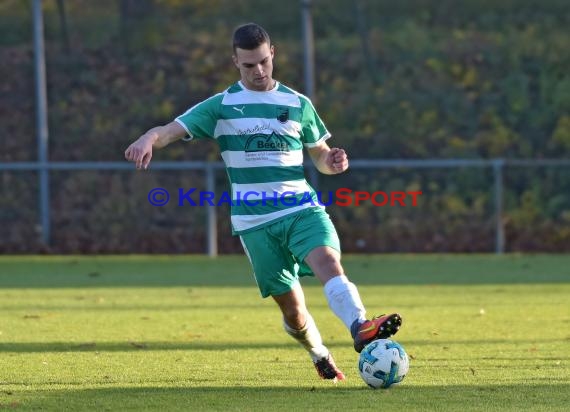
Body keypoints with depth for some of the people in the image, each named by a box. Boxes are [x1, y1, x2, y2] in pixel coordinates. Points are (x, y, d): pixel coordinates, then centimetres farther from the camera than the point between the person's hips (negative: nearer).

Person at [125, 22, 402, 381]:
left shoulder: (298, 104, 11)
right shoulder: (221, 106, 5)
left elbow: (321, 157, 19)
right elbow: (171, 130, -5)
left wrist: (333, 162, -6)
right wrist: (149, 139, -30)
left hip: (302, 208, 1)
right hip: (255, 220, 0)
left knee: (328, 261, -30)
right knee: (291, 305, 0)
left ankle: (362, 329, -51)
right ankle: (321, 357, 28)